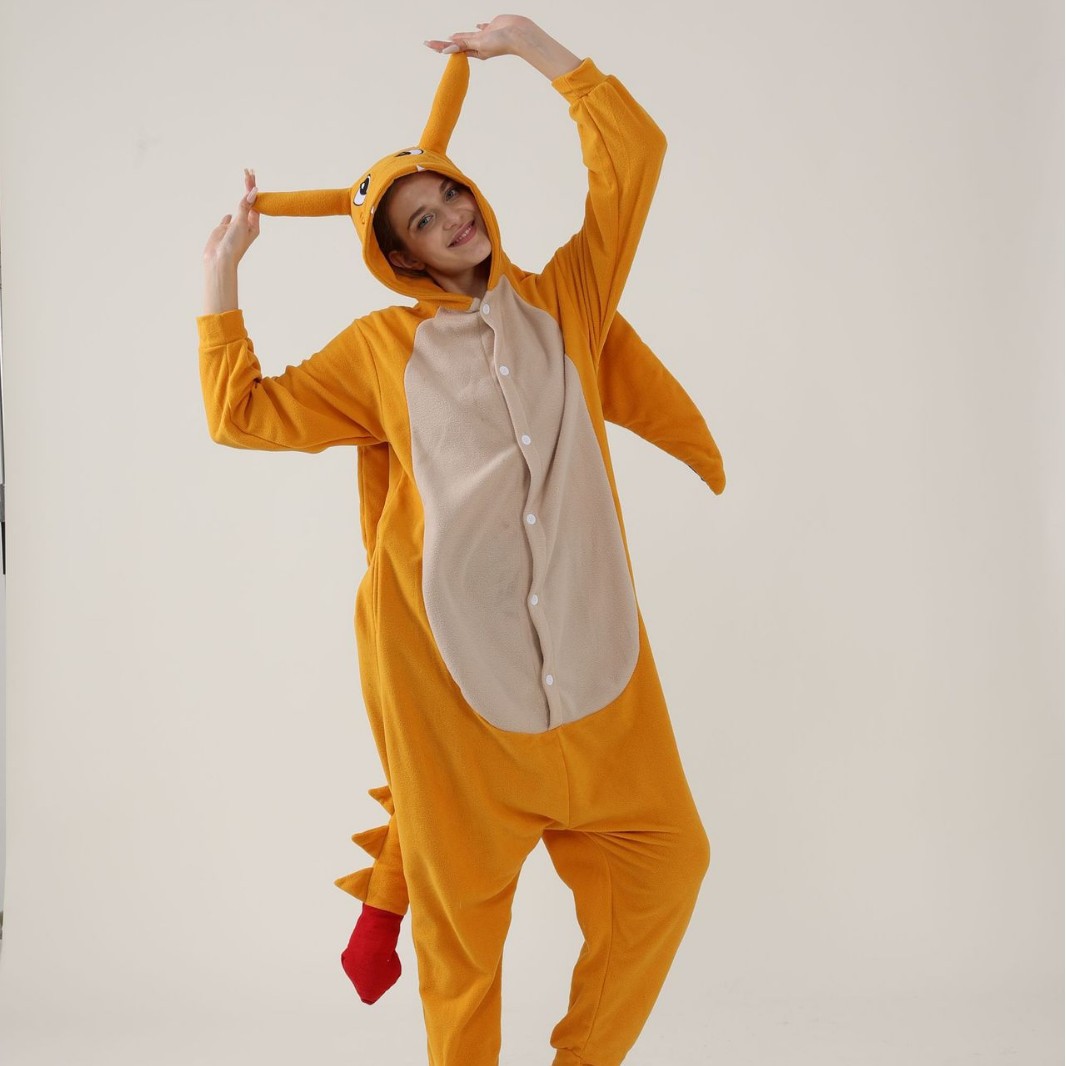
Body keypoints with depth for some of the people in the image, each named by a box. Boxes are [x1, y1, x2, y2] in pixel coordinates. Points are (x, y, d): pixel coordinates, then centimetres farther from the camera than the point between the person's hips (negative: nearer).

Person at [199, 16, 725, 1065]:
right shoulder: (381, 347, 10)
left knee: (663, 857, 3)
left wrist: (526, 40, 10)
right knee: (460, 896, 6)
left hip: (589, 643, 2)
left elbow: (632, 150, 9)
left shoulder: (563, 300, 13)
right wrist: (220, 270, 15)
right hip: (445, 653, -2)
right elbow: (242, 412, 13)